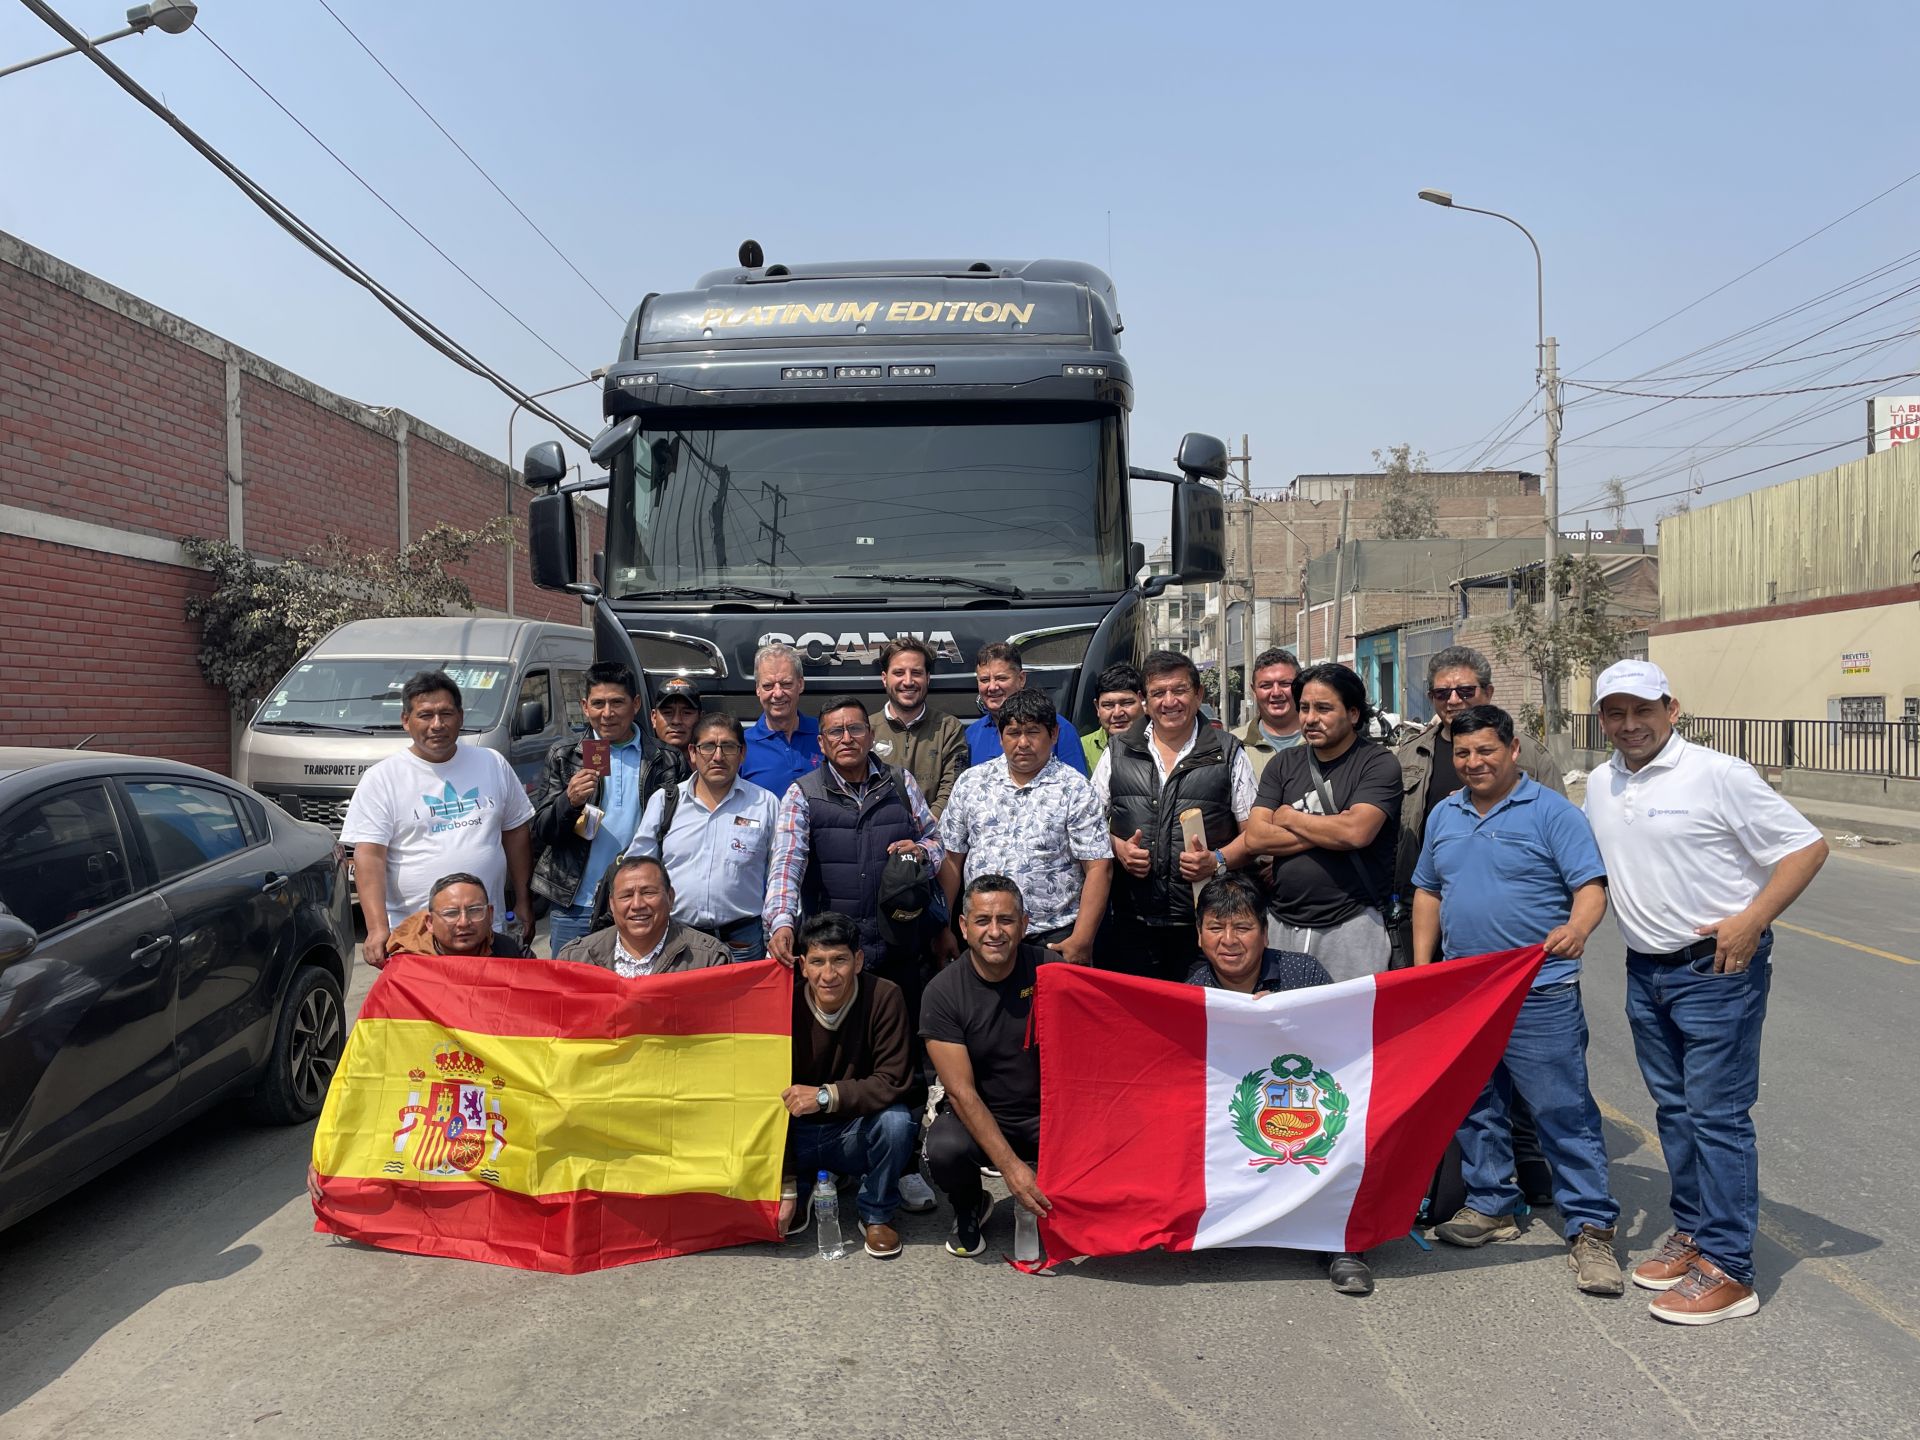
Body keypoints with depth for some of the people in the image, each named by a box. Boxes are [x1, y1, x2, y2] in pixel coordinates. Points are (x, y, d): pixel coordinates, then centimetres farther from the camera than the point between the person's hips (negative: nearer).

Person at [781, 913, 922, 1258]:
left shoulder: (884, 997, -19)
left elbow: (892, 1083, -21)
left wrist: (825, 1096, -32)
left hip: (859, 1133, -1)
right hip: (801, 1136, 1)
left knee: (896, 1120, -32)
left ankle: (876, 1214, -4)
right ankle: (802, 1189, 11)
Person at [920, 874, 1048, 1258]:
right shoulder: (943, 993, -12)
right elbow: (962, 1092, -15)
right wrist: (1010, 1166, -23)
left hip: (1047, 1113, 1)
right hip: (978, 1118, -1)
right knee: (944, 1149, -32)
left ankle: (1047, 1208, 9)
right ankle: (969, 1210, 6)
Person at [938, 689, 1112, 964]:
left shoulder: (1074, 790, -3)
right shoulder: (971, 782, 7)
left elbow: (1098, 868, -7)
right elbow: (951, 858, 8)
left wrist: (1082, 940, -13)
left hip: (1052, 939, -2)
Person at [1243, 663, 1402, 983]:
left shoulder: (1379, 763, -3)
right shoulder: (1284, 764, 9)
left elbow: (1356, 831, -19)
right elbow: (1255, 837, -1)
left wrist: (1289, 818, -4)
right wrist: (1330, 833, -10)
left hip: (1350, 925, -4)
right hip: (1282, 924, 4)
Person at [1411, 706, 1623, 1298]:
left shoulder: (1552, 812, -5)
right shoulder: (1444, 816, 12)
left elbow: (1591, 886, -12)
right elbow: (1428, 892, 19)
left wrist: (1577, 928, -33)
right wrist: (1422, 969, 13)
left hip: (1540, 994, -6)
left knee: (1563, 1111, -3)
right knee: (1475, 1105, 14)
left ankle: (1590, 1228, 7)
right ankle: (1492, 1205, 29)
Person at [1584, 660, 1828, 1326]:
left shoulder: (1719, 774, -12)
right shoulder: (1600, 785, 8)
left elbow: (1807, 847, -11)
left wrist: (1751, 922, -19)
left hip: (1717, 969, -7)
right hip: (1645, 971, 7)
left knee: (1717, 1115, -4)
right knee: (1674, 1110, 16)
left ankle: (1727, 1269, 4)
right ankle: (1693, 1233, 29)